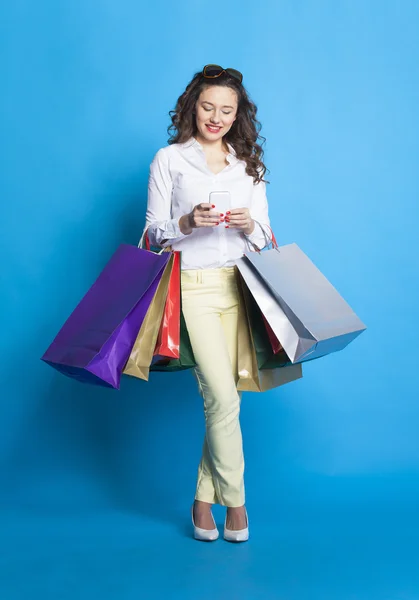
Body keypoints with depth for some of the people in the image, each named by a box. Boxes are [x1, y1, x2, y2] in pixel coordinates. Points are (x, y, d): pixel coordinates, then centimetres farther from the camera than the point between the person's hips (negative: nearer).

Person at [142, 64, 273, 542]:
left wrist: (249, 226, -9)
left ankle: (204, 500, 15)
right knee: (224, 397, -12)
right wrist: (188, 221, -16)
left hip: (241, 286, 3)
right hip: (194, 286, -3)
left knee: (221, 395, 1)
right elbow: (153, 232, 3)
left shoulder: (249, 162, 16)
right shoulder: (169, 159, 6)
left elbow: (263, 237, 14)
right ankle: (235, 500, 6)